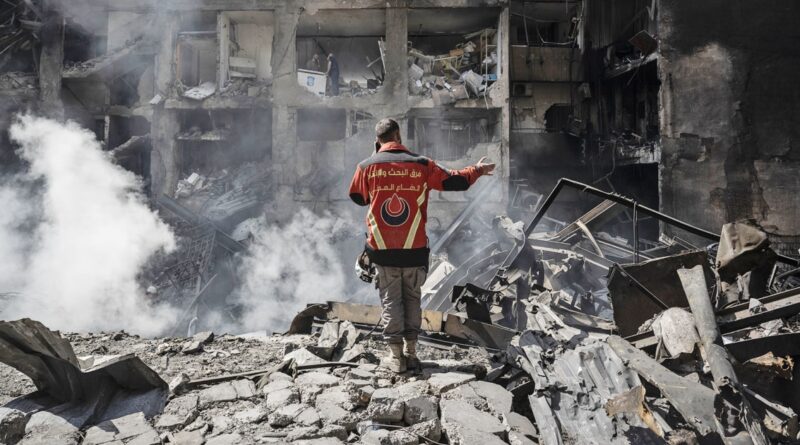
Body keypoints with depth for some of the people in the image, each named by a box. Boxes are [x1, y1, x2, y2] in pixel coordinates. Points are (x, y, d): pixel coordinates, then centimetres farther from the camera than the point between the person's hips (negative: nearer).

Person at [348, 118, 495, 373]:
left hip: (382, 248, 0)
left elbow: (357, 197, 12)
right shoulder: (421, 165, -4)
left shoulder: (367, 166, -3)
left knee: (390, 299, 9)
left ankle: (395, 356, 9)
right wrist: (478, 170, 23)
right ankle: (411, 352, 18)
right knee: (412, 297, 14)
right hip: (414, 248, 0)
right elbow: (453, 181, 6)